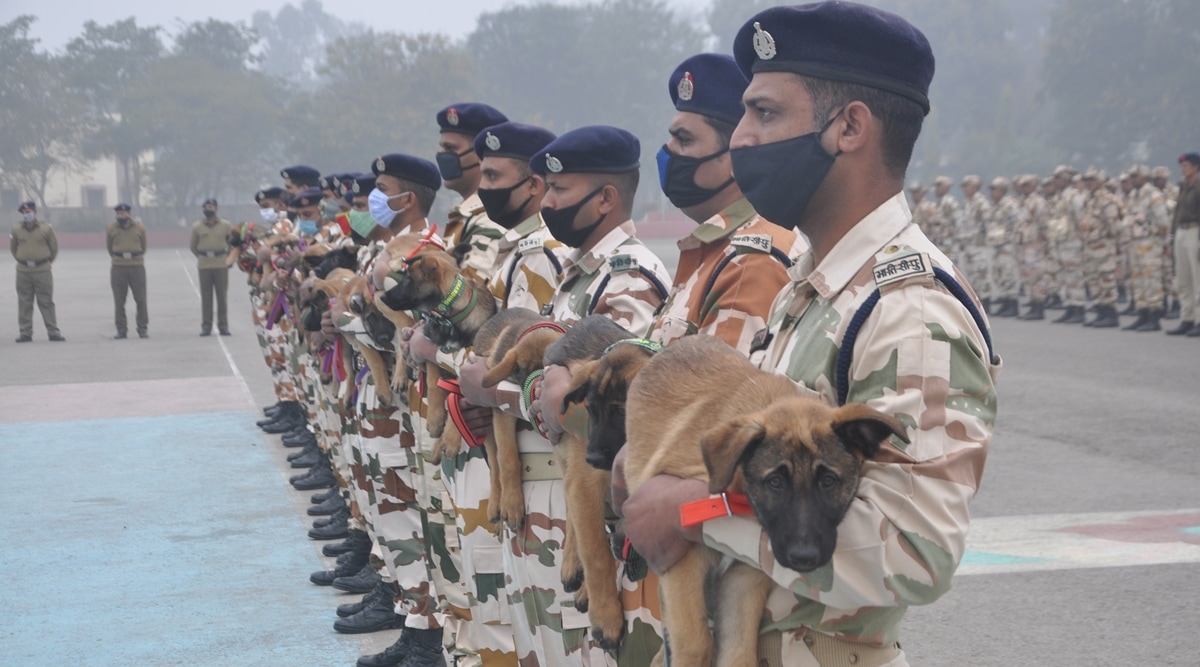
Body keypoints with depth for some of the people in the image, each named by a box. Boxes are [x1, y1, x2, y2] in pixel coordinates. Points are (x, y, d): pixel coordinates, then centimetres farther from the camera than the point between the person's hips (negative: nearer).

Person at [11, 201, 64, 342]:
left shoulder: (46, 228, -3)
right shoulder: (16, 229, 4)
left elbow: (54, 247, 8)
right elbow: (13, 247, 19)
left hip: (42, 271, -2)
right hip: (23, 271, 2)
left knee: (46, 302, 0)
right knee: (24, 303, 4)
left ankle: (53, 332, 2)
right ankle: (25, 332, 9)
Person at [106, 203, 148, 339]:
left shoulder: (139, 228, 3)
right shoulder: (111, 229, 3)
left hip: (137, 267, 0)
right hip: (118, 268, 0)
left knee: (140, 299, 0)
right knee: (119, 301, 1)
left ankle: (142, 329, 6)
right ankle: (121, 330, 7)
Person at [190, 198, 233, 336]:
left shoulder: (225, 225, 5)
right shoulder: (197, 226, 5)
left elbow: (232, 243, 15)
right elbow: (193, 246, 15)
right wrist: (201, 257, 9)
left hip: (221, 264, 0)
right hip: (204, 265, 0)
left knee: (222, 295, 1)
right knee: (205, 296, 0)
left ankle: (223, 326, 6)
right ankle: (206, 326, 4)